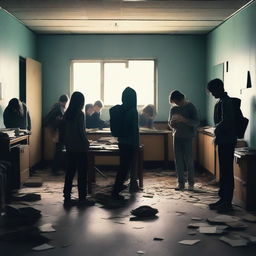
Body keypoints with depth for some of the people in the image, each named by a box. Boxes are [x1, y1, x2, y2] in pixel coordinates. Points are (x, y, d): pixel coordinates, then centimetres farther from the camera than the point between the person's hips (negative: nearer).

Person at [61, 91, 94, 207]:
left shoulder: (66, 114, 7)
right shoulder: (80, 114, -14)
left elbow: (62, 131, 11)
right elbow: (81, 132, -17)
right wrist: (86, 143, -6)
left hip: (70, 148, 7)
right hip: (80, 148, -7)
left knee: (70, 172, 11)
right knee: (82, 174, 1)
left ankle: (67, 198, 14)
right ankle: (82, 198, 5)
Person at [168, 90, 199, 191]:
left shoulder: (190, 107, -5)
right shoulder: (173, 109, 8)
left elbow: (196, 122, -11)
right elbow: (170, 123, 15)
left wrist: (184, 120, -24)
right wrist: (172, 124, -9)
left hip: (188, 137, -4)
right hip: (177, 136, 4)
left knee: (189, 160, -3)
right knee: (178, 160, 3)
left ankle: (191, 182, 8)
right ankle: (181, 182, 11)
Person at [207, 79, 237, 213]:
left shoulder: (226, 102, -16)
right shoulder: (222, 101, 16)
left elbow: (225, 122, -23)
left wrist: (217, 132, -8)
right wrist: (217, 136, 11)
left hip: (227, 141, -10)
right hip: (223, 141, 10)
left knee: (227, 171, -6)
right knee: (223, 170, 14)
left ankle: (227, 203, -2)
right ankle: (223, 199, 22)